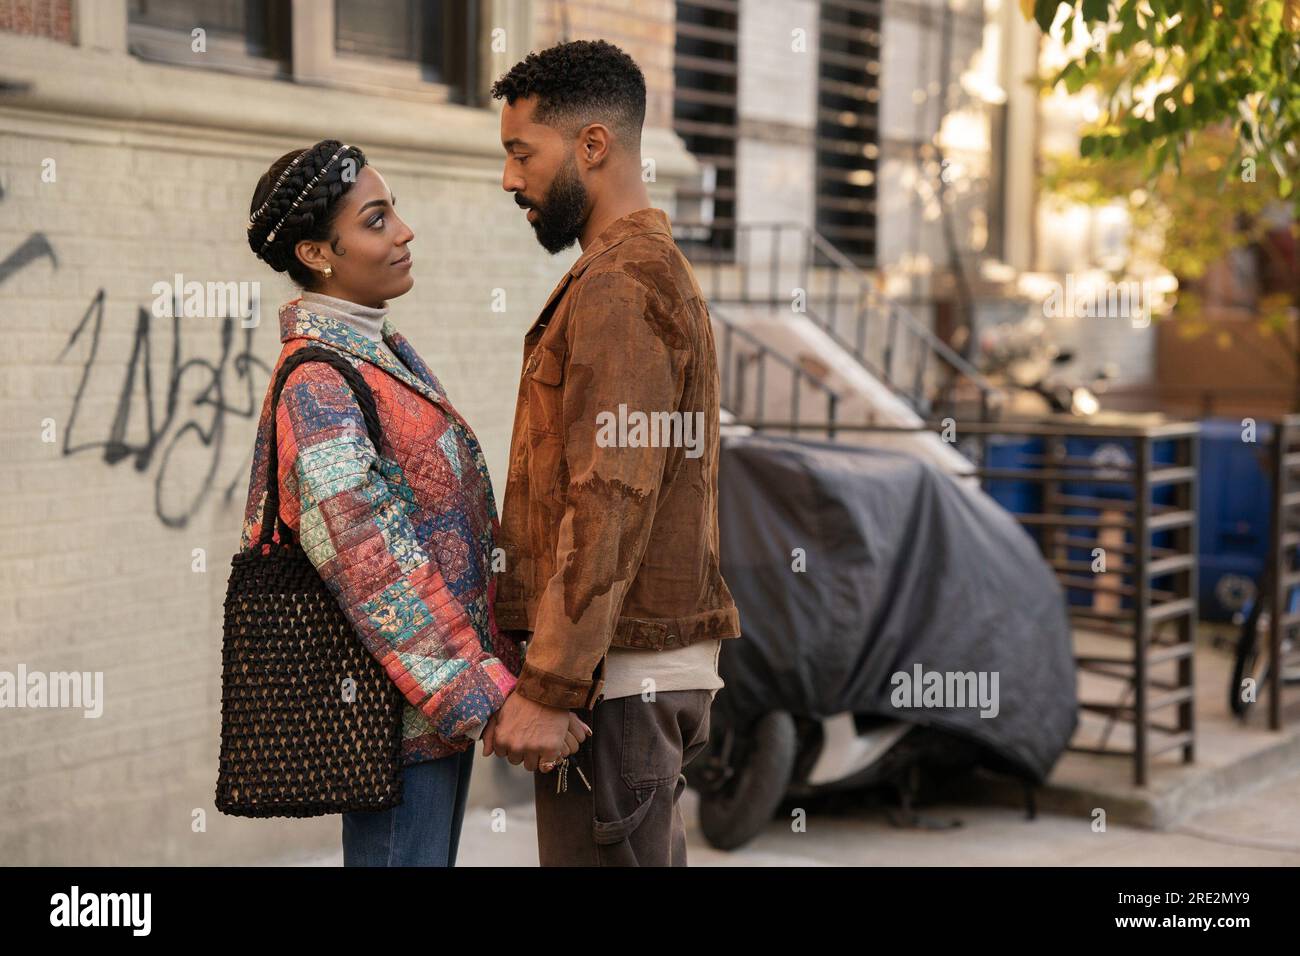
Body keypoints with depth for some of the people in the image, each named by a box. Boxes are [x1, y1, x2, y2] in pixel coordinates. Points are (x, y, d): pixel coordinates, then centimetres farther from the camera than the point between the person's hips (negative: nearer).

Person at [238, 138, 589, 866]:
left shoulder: (386, 351, 12)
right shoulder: (318, 387, -17)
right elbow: (376, 573, -22)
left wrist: (496, 666, 16)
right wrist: (490, 697, -22)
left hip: (448, 693, 9)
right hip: (406, 703, -9)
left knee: (433, 856, 17)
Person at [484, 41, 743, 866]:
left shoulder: (618, 287, -14)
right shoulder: (662, 272, 19)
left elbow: (610, 503, -22)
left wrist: (548, 688, -21)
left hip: (615, 674, -10)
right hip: (664, 660, 10)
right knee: (649, 852, 15)